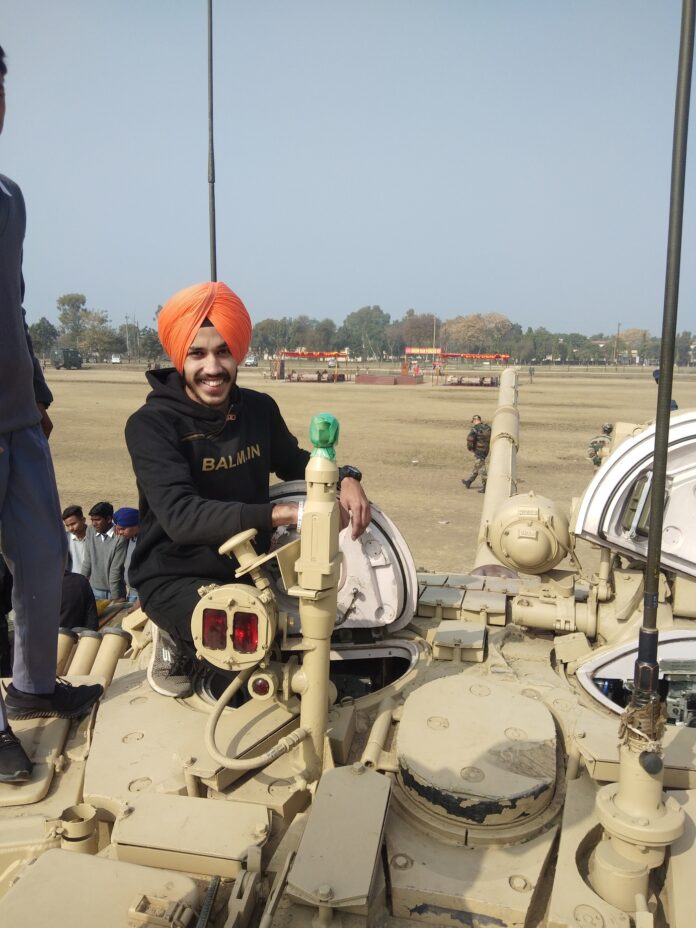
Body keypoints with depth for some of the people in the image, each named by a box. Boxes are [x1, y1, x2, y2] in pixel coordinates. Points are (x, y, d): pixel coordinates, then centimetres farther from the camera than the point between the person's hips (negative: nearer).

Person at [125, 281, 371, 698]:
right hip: (176, 575, -6)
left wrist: (346, 478, -7)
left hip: (249, 564, 6)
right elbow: (181, 516, -31)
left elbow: (294, 461, 16)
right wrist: (286, 513, -40)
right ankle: (178, 641, 3)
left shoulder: (260, 409, -2)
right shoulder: (152, 424, -18)